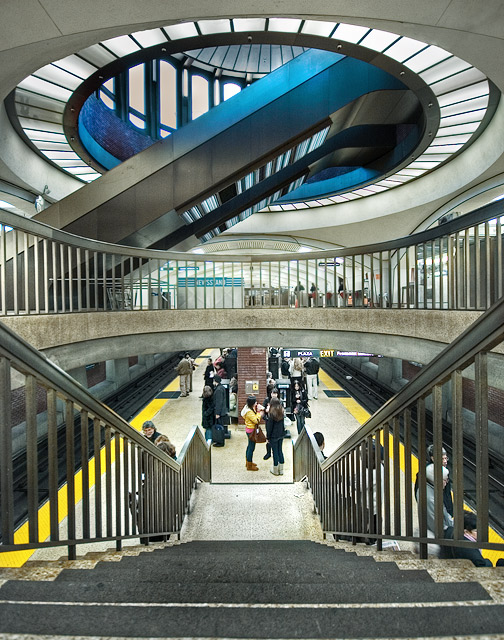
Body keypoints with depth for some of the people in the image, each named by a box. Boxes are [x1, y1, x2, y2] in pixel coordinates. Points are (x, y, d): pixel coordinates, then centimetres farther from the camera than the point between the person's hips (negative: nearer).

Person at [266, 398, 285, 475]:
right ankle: (281, 470, 25)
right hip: (281, 435, 6)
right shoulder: (282, 412, -2)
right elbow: (283, 424, 5)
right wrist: (283, 432, 15)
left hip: (274, 436, -6)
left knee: (275, 452, 6)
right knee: (280, 451, 15)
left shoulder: (271, 413, -19)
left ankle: (275, 470, 19)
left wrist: (268, 437, -6)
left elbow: (269, 427, -14)